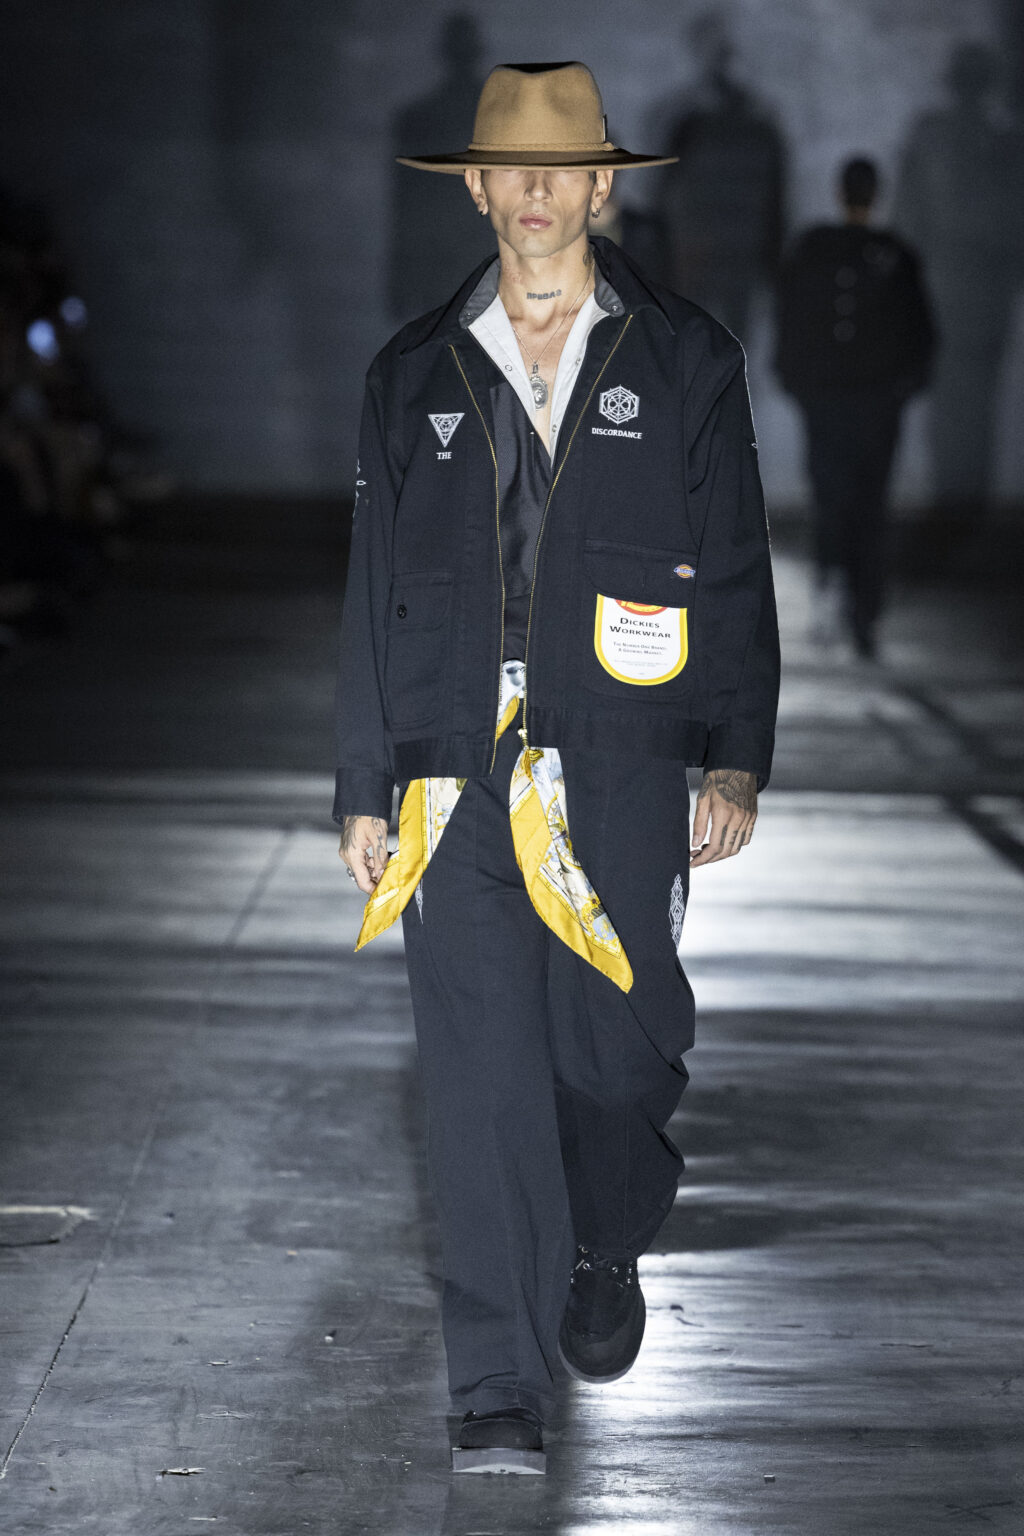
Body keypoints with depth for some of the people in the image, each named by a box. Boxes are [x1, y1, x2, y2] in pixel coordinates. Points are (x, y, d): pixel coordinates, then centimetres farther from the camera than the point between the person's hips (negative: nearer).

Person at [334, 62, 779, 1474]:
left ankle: (606, 1258, 34)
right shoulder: (417, 376, 12)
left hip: (623, 769, -1)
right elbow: (377, 590, 13)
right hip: (462, 773, 1)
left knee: (619, 1050, 1)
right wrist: (363, 790, 10)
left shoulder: (684, 361, 7)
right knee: (482, 1076, -4)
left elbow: (736, 572, 6)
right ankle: (501, 1387, 1)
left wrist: (738, 760, -2)